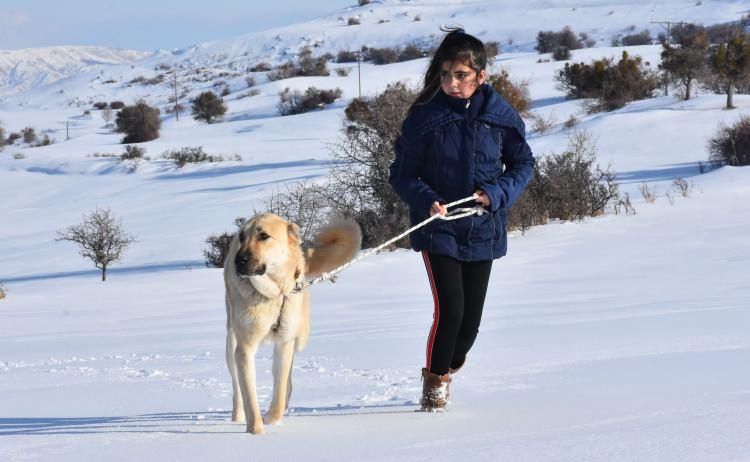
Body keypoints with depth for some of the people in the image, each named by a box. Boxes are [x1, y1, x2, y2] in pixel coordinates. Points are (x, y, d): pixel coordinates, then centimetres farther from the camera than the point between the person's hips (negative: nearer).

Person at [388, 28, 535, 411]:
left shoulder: (501, 116, -4)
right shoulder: (425, 116, -9)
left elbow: (523, 164, 6)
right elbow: (402, 174, -3)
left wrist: (496, 194, -11)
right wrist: (426, 201, -21)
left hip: (482, 231, 3)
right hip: (438, 230, -2)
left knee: (471, 318, 9)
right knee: (449, 309, -15)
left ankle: (448, 369, 38)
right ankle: (435, 380, 8)